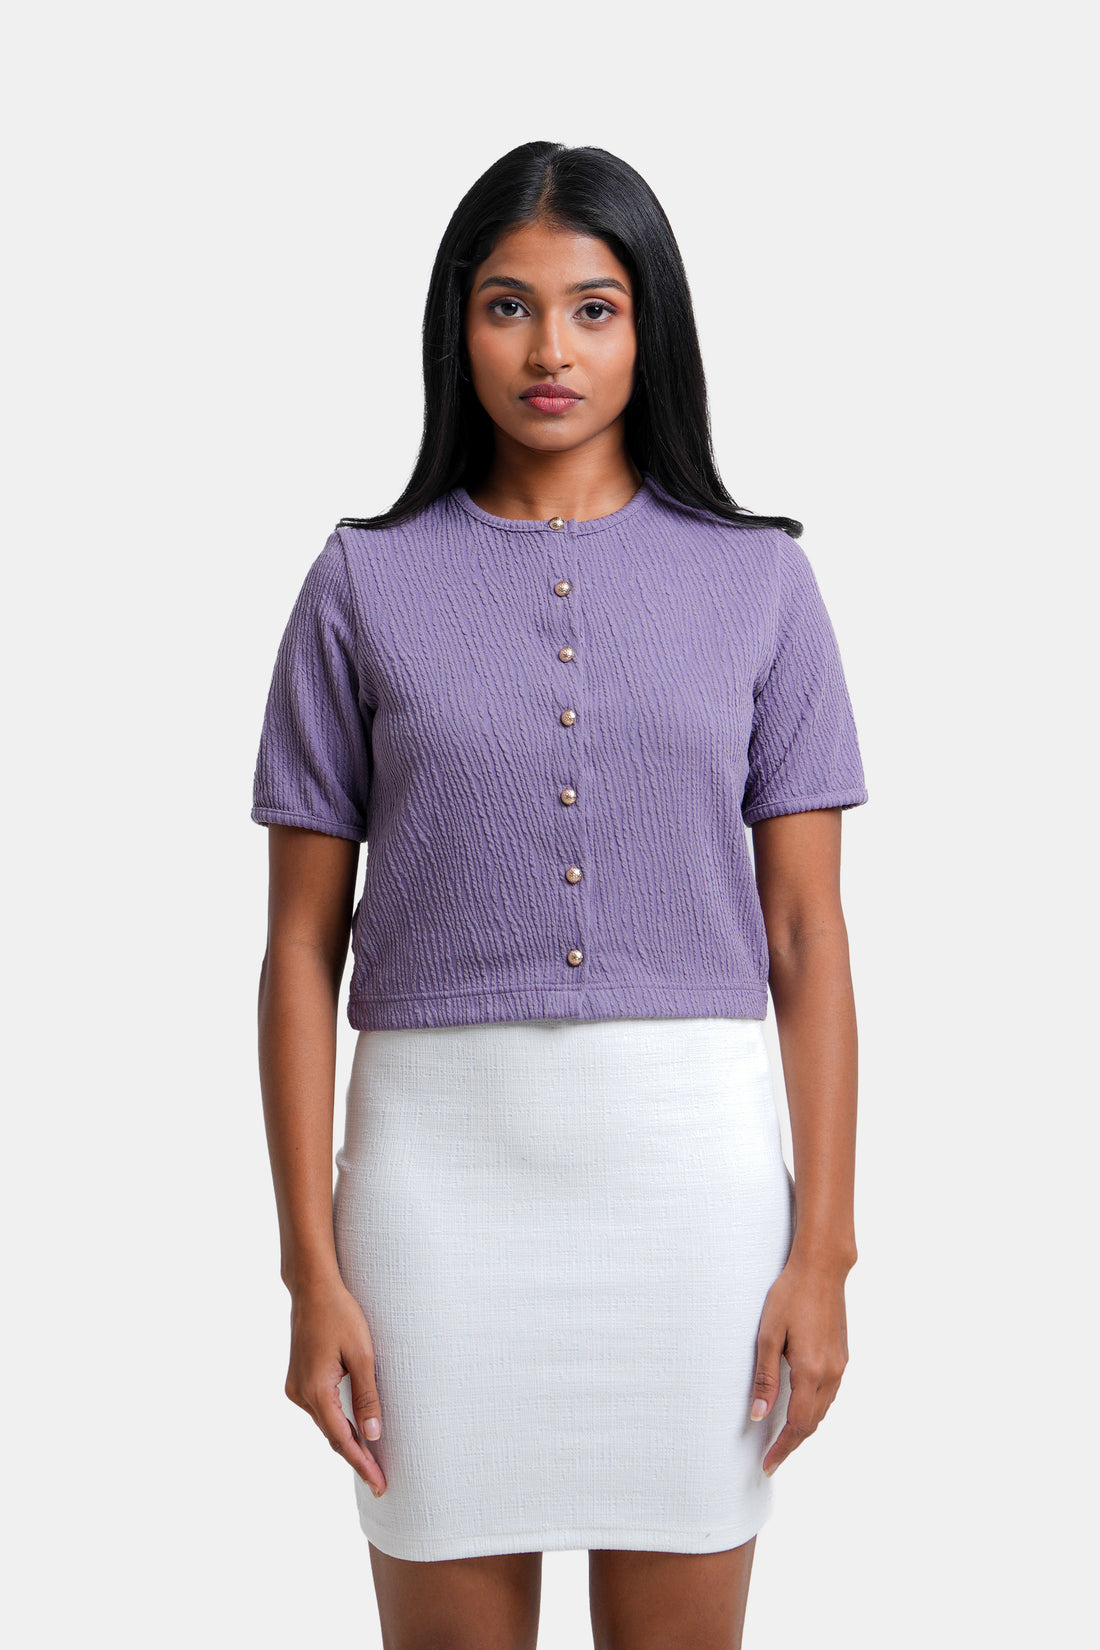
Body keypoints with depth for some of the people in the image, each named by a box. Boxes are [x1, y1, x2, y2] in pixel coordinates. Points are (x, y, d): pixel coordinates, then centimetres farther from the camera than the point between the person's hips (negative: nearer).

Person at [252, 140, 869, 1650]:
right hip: (440, 1165, 0)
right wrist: (310, 1270, -3)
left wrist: (824, 1248, -1)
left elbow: (808, 933, 4)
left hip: (692, 1162, 1)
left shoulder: (756, 578, 5)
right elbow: (303, 944, 2)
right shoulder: (368, 582, 3)